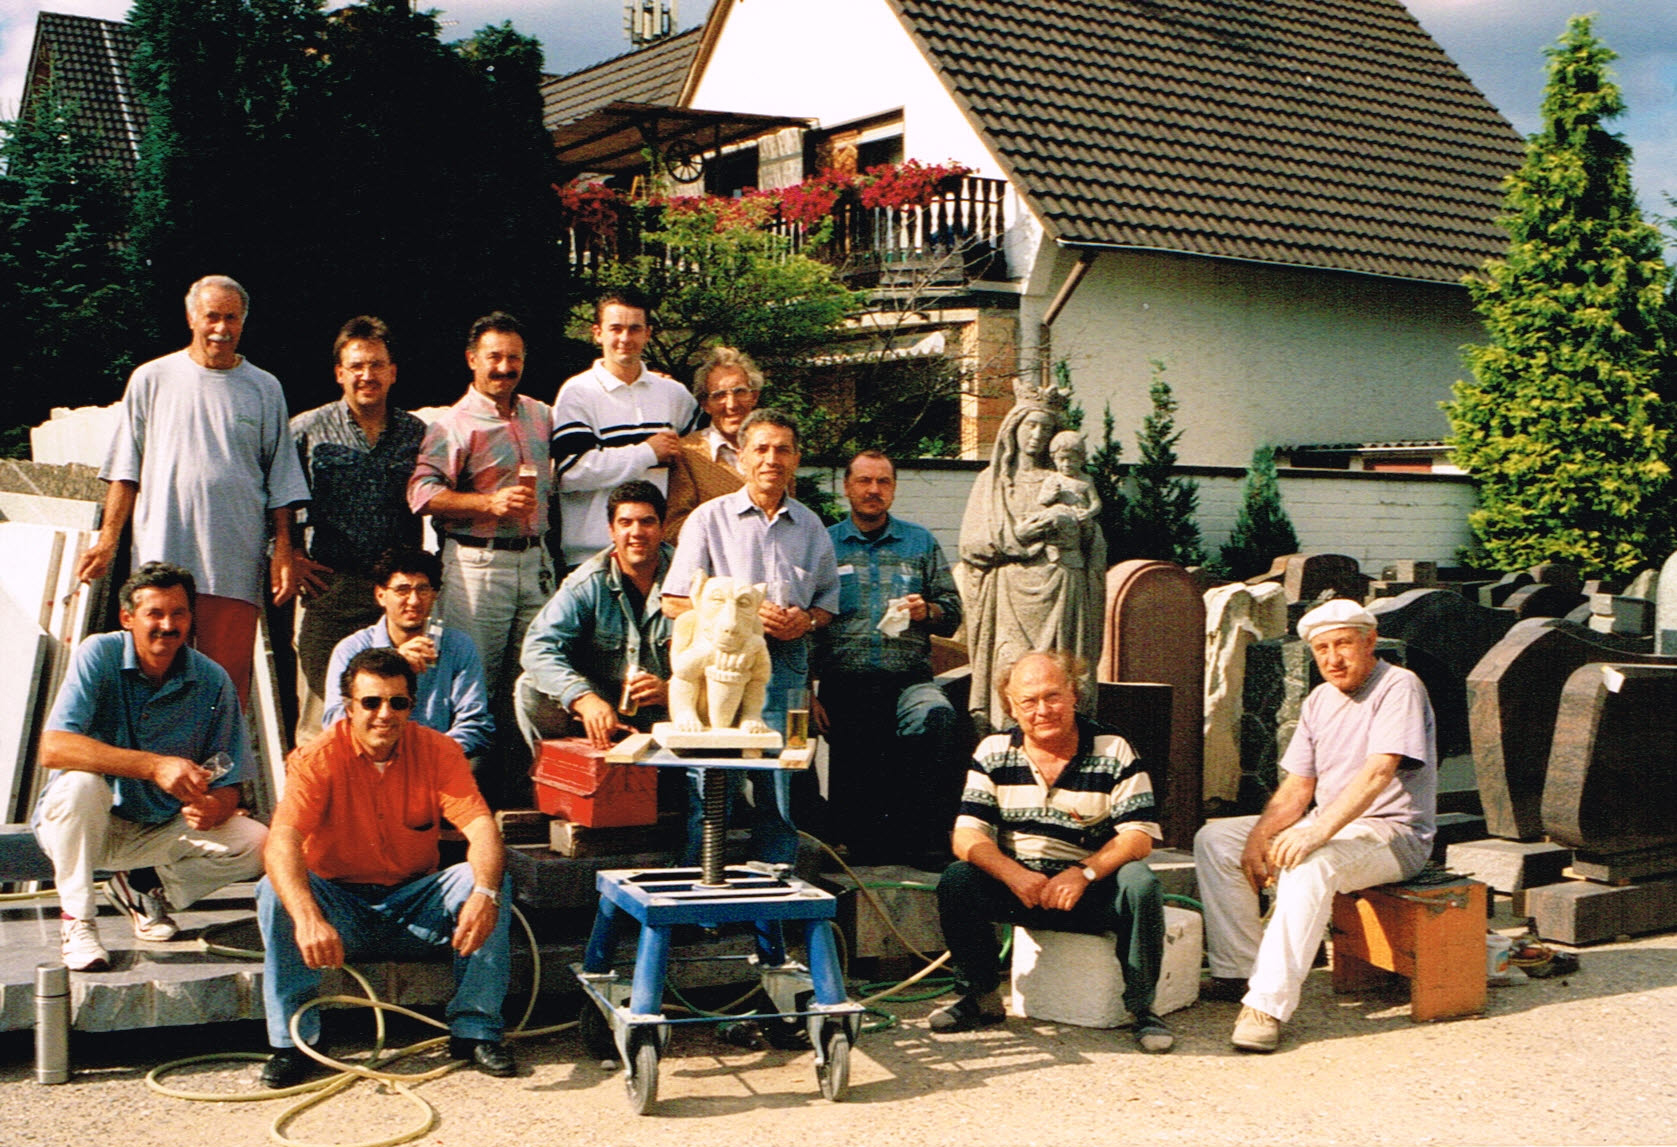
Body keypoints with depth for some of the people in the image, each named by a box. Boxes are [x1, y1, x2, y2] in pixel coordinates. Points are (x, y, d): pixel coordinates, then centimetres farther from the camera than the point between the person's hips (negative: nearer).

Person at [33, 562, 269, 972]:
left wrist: (212, 808, -33)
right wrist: (155, 766, -40)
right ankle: (77, 922, -16)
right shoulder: (100, 655, -17)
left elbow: (227, 787, -7)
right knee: (81, 783, -35)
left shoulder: (213, 682, -8)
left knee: (257, 843, -17)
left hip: (162, 829, 3)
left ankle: (142, 888, 8)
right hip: (78, 823, -3)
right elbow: (53, 749, -31)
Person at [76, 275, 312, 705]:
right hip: (161, 559, 0)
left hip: (235, 567, 0)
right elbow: (127, 469, 11)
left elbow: (281, 481, 11)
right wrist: (108, 538, 3)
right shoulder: (151, 379, 9)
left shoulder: (264, 389, 11)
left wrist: (284, 549, 3)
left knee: (229, 681, -2)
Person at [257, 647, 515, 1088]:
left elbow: (481, 828, -18)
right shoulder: (318, 759, -14)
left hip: (416, 910, 1)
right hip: (340, 906, -1)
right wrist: (308, 918, -48)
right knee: (277, 893, -29)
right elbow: (282, 840, -30)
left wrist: (484, 893, -40)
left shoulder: (438, 751, -8)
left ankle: (475, 1030, -16)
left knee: (495, 882, -23)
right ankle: (291, 1041, -19)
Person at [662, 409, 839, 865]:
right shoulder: (710, 519, 6)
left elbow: (829, 598, 21)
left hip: (786, 661, 3)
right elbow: (675, 602, 1)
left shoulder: (810, 527, 16)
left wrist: (806, 619, -2)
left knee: (781, 787, 1)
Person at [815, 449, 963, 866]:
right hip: (846, 685, 1)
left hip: (908, 679, 0)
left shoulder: (921, 542, 15)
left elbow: (953, 613, 15)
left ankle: (926, 839, -25)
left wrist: (926, 611, -9)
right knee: (852, 793, -4)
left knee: (937, 716, -31)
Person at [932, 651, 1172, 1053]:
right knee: (956, 881, -23)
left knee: (1140, 884, -31)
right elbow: (967, 836, -6)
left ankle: (1142, 1008, -11)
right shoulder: (993, 752, 2)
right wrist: (1015, 875, -25)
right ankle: (979, 997, -3)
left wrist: (1083, 873, -27)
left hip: (1092, 889, -2)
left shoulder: (1113, 752, -4)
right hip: (1018, 885, 2)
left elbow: (1138, 836, -10)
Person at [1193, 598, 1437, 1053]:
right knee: (1214, 840, -2)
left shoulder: (1398, 687, -13)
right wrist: (1259, 836, -10)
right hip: (1327, 824, 8)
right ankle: (1239, 970, -2)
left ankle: (1268, 1003, -38)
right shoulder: (1320, 699, 11)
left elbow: (1377, 773, -27)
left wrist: (1318, 832, -38)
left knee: (1307, 866, -38)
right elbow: (1297, 787, 8)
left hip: (1393, 833, -8)